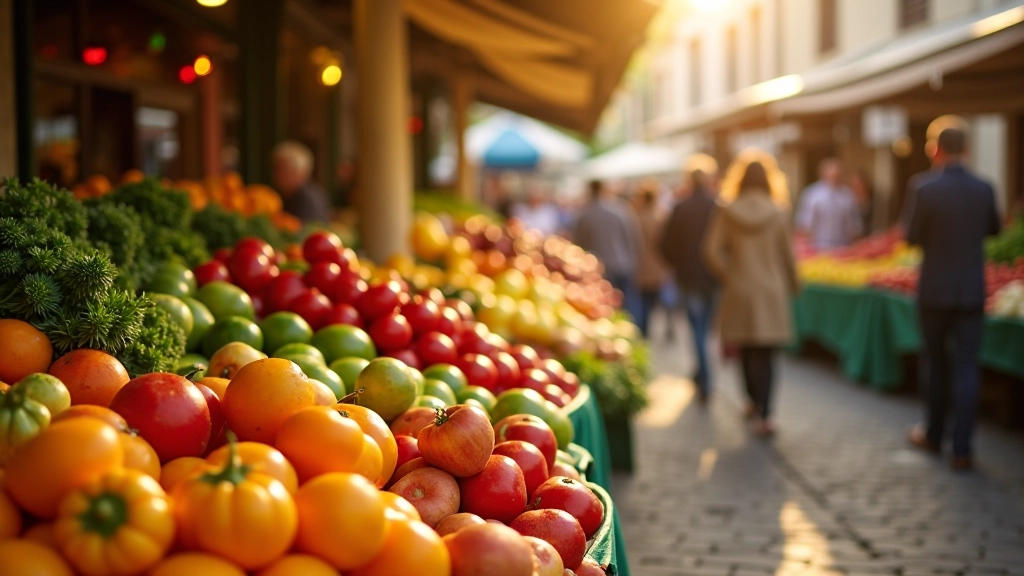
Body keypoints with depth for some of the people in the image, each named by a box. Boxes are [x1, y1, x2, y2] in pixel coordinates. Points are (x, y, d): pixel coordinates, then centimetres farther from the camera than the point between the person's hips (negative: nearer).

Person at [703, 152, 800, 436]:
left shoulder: (726, 212, -5)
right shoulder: (778, 215, -6)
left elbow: (712, 251, -9)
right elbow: (787, 255, -1)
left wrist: (727, 275, 6)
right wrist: (793, 284, 14)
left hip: (739, 289, 1)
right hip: (772, 291, -1)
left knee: (748, 350, 17)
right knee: (766, 354, 1)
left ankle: (755, 402, 32)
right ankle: (764, 415, -6)